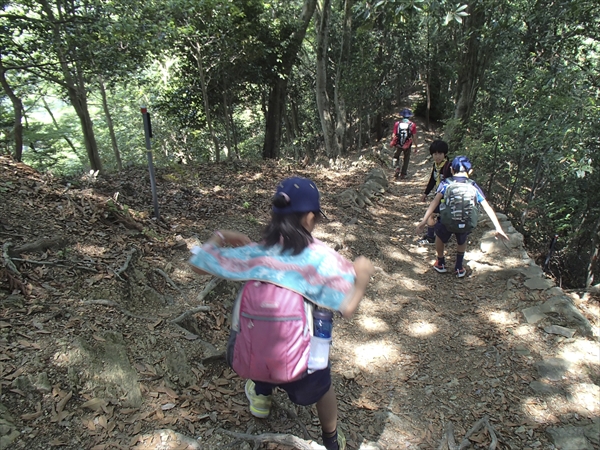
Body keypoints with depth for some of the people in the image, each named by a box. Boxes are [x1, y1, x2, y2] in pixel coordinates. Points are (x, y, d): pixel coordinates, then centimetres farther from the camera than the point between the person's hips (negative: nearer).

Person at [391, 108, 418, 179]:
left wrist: (392, 143, 13)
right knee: (405, 159, 16)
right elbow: (414, 137, -4)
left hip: (398, 145, 0)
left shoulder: (397, 124, -2)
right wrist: (416, 146, 5)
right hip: (407, 146, 0)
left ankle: (396, 167, -4)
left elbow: (394, 135, -3)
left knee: (395, 157, 22)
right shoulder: (412, 125, -5)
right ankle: (403, 174, 18)